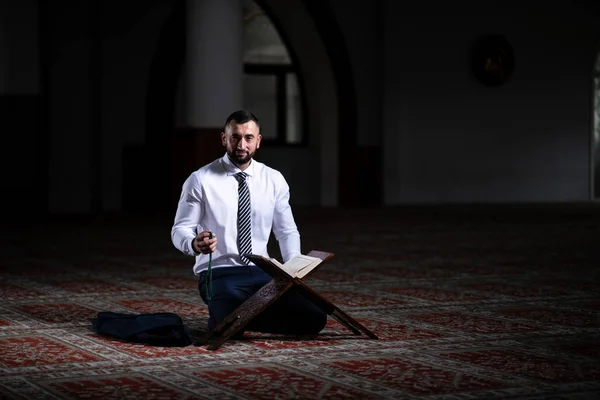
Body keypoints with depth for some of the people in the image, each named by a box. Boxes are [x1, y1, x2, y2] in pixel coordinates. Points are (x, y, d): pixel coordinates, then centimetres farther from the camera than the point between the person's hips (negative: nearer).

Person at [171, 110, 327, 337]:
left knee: (313, 319, -18)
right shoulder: (201, 180, -5)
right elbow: (180, 230, -3)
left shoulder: (274, 180, 6)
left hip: (262, 272, 4)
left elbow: (287, 232, 12)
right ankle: (222, 318, 2)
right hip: (219, 273, -4)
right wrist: (194, 244, -28)